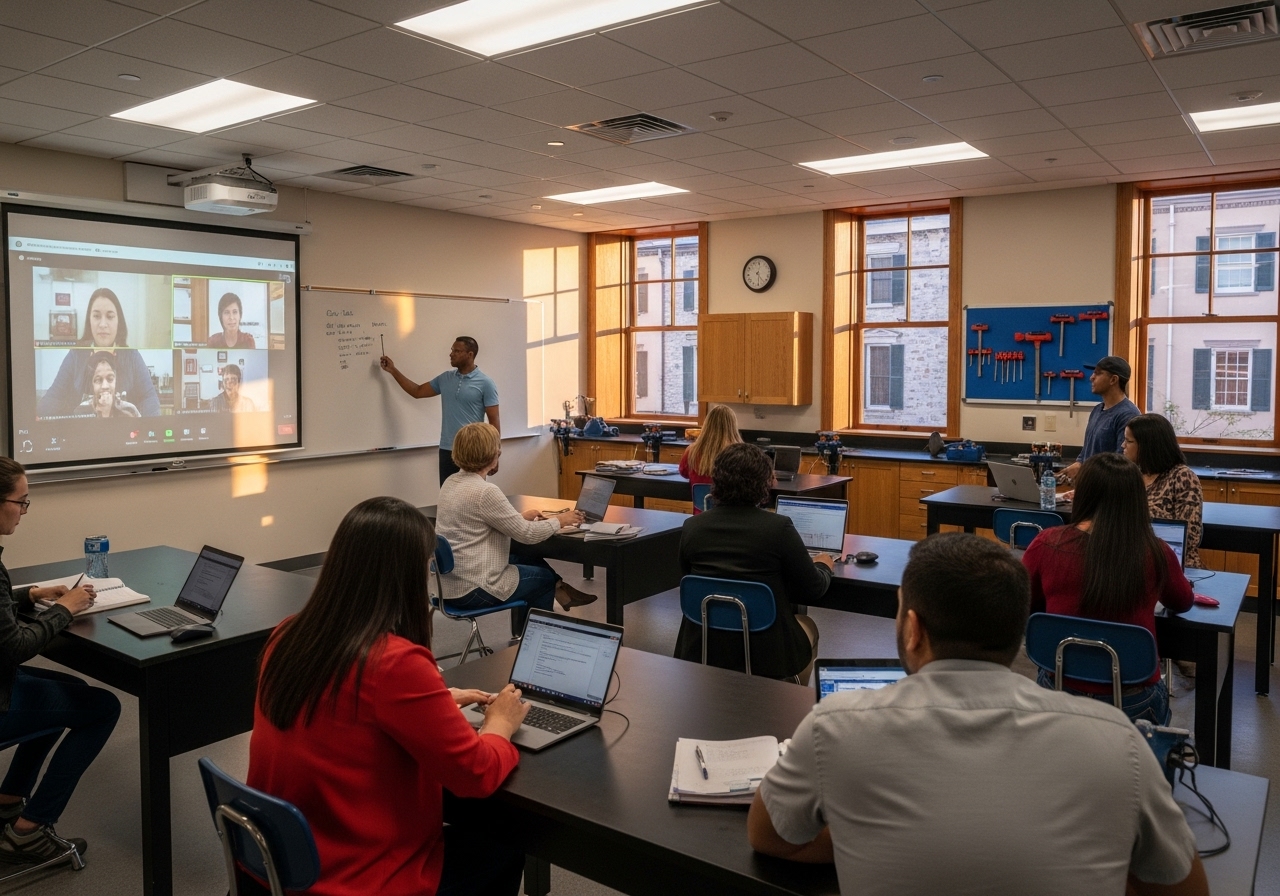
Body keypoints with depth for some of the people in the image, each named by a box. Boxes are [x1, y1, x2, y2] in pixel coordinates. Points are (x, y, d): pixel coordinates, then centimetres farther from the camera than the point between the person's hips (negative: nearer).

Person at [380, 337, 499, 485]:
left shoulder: (485, 384, -6)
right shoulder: (445, 378, 10)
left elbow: (494, 420, -7)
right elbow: (417, 391, 19)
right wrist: (393, 371, 15)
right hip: (447, 450, 5)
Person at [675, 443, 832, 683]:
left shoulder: (692, 527, -6)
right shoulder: (779, 527, -16)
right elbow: (813, 589, -5)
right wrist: (824, 566, 17)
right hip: (766, 653, -4)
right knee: (807, 626, 30)